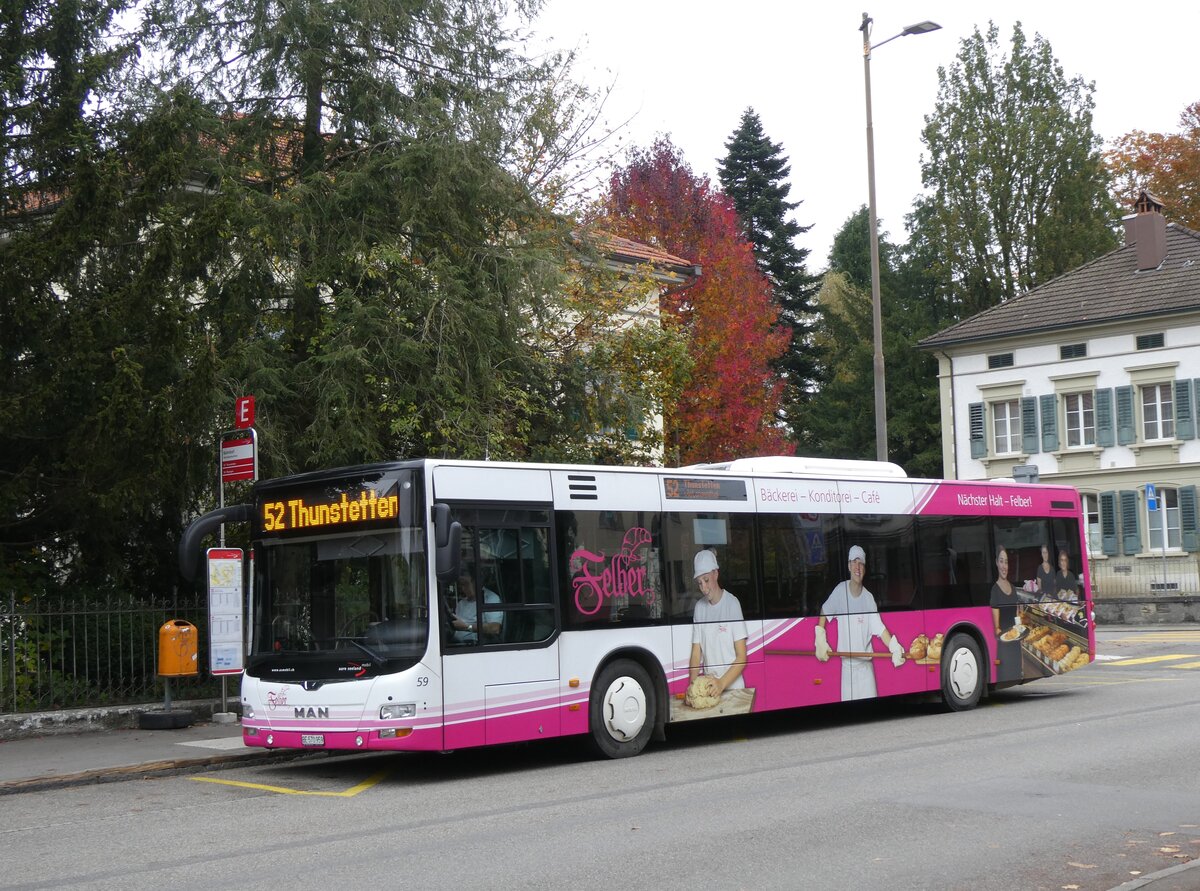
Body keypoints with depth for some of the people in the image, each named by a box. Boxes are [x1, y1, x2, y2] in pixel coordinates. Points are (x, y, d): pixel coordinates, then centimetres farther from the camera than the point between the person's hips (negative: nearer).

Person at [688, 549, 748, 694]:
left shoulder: (732, 604, -6)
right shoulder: (699, 607, 7)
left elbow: (741, 658, -7)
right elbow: (696, 654, 6)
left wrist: (722, 683, -18)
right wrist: (693, 683, -10)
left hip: (733, 687, -3)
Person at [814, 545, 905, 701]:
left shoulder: (869, 598, -6)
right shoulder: (840, 590, -5)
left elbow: (879, 628, -12)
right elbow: (824, 612, 7)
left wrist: (894, 647, -27)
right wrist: (820, 640, -3)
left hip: (866, 666, 0)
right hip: (846, 665, 0)